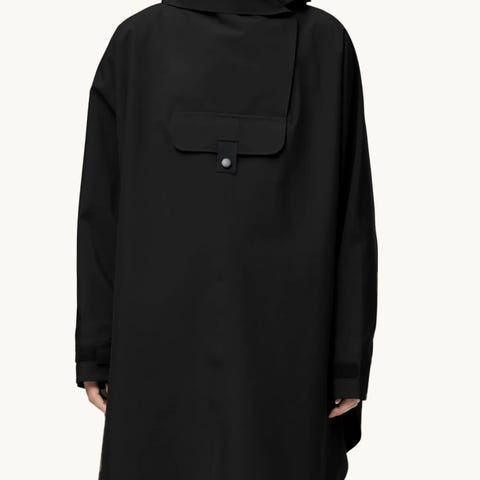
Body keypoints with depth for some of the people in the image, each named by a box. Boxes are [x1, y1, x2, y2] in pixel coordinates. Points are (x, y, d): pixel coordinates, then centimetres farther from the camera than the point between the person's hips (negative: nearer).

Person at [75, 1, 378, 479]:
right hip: (162, 344, 1)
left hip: (283, 346, 0)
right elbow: (101, 208, 4)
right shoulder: (136, 42, 4)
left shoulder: (326, 44, 2)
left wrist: (350, 357, -1)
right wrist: (96, 349, 3)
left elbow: (353, 216, 1)